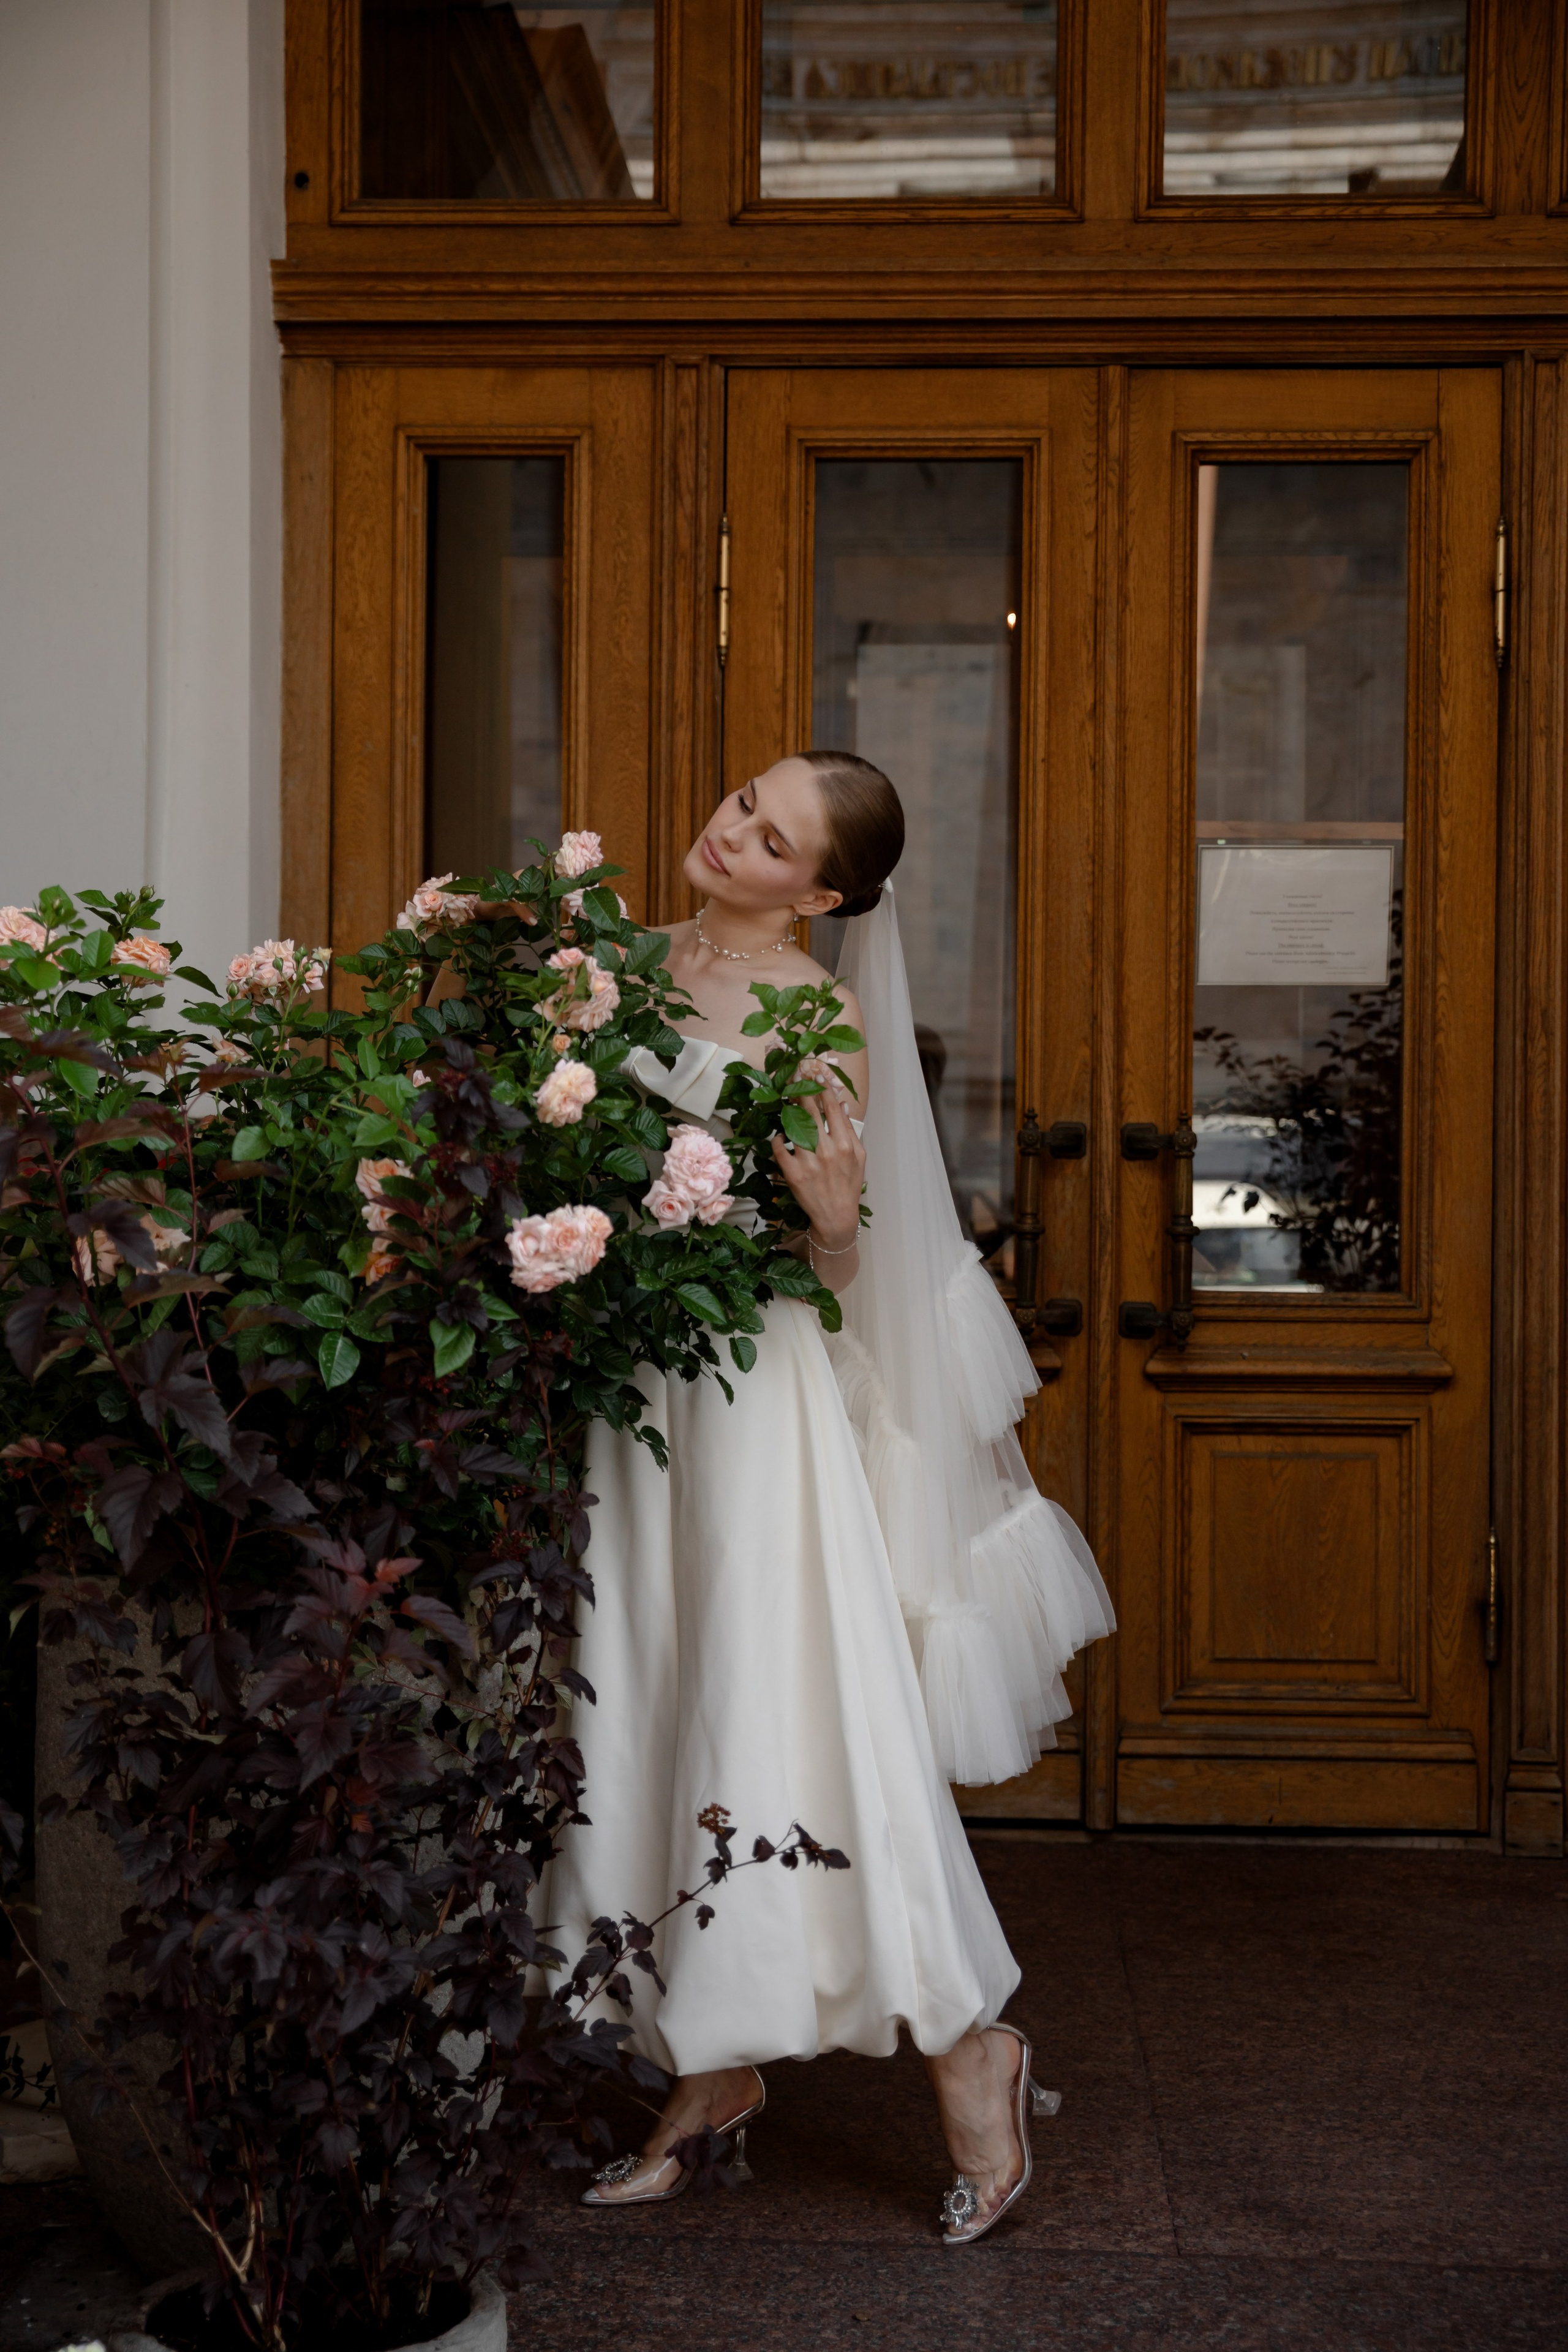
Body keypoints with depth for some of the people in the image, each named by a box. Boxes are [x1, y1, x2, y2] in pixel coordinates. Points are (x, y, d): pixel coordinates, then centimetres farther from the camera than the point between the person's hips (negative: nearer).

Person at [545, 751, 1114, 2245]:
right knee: (656, 1721, 9)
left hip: (752, 1390, -6)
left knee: (791, 1719, -7)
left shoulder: (817, 1018, -8)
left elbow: (837, 1269, -8)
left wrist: (833, 1213, -27)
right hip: (628, 1377, 6)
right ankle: (715, 2073, 22)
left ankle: (969, 2054, 8)